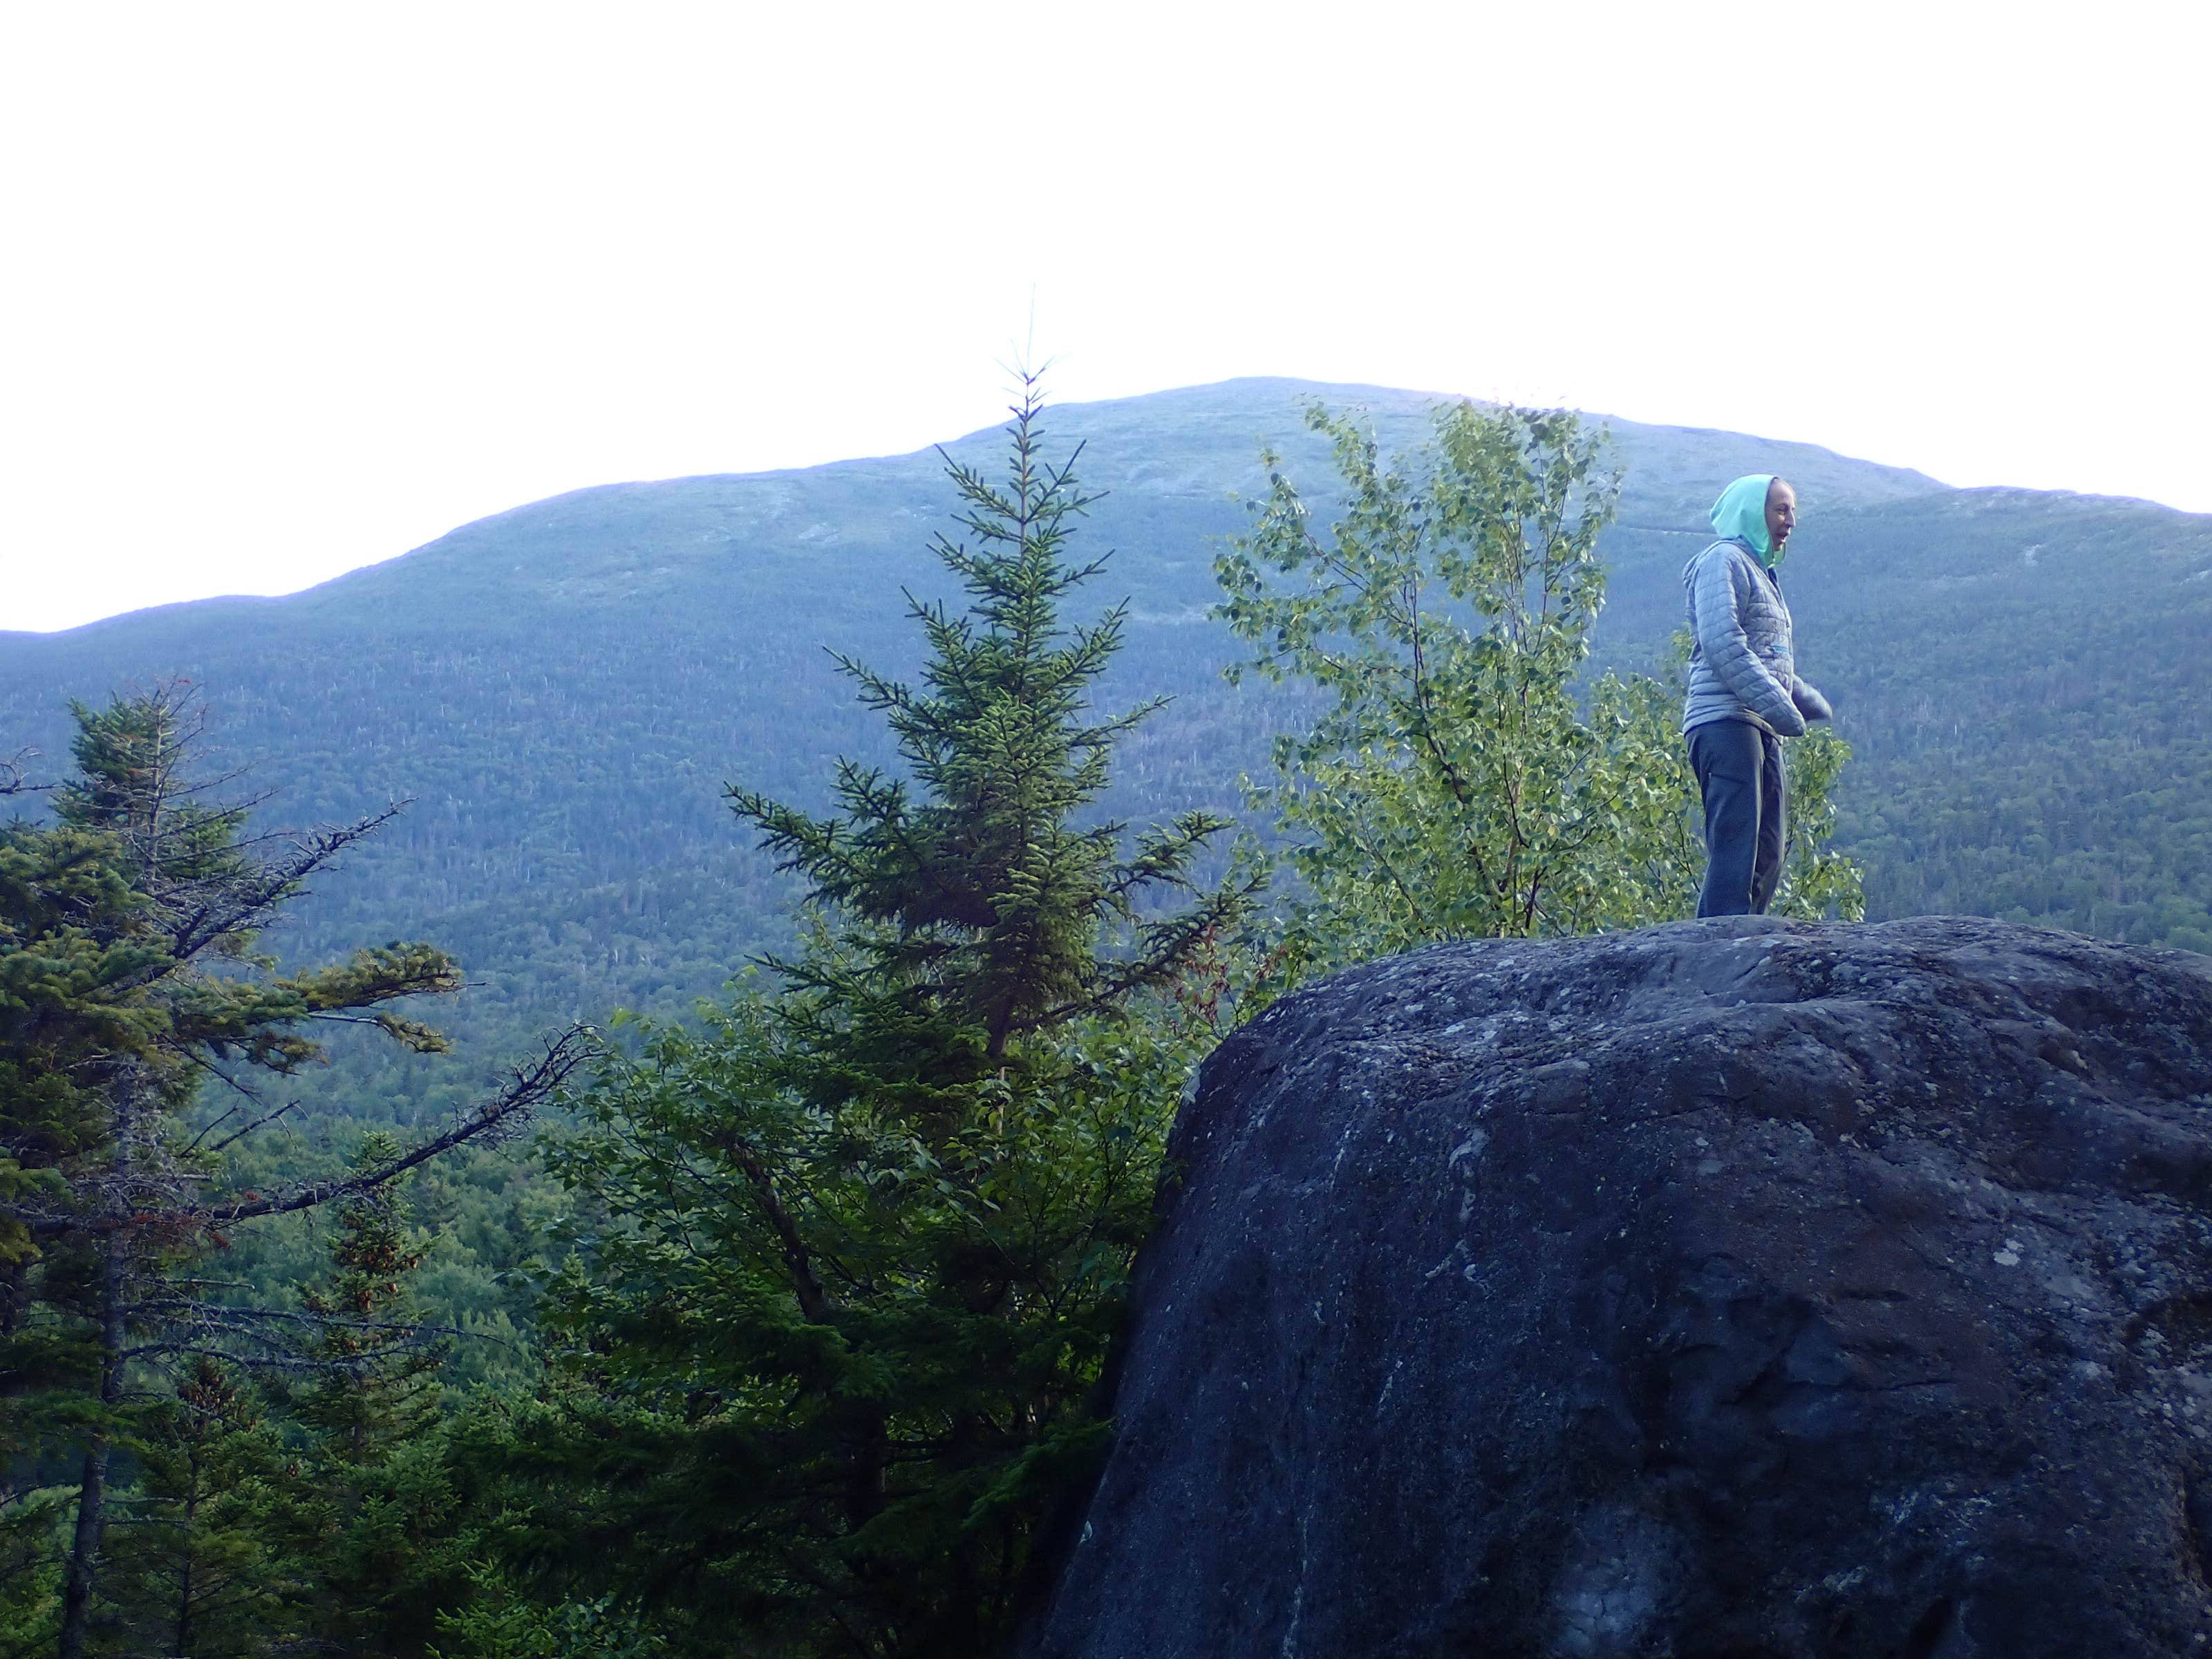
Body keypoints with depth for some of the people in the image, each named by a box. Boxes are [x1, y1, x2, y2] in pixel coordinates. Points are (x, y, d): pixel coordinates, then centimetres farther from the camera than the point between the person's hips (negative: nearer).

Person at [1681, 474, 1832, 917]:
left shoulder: (1759, 572, 27)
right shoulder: (1723, 560, -4)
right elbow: (1723, 644, -17)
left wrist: (1809, 701, 24)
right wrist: (1780, 706, -22)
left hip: (1761, 729, 10)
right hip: (1726, 721, -10)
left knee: (1768, 853, 7)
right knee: (1735, 850, -16)